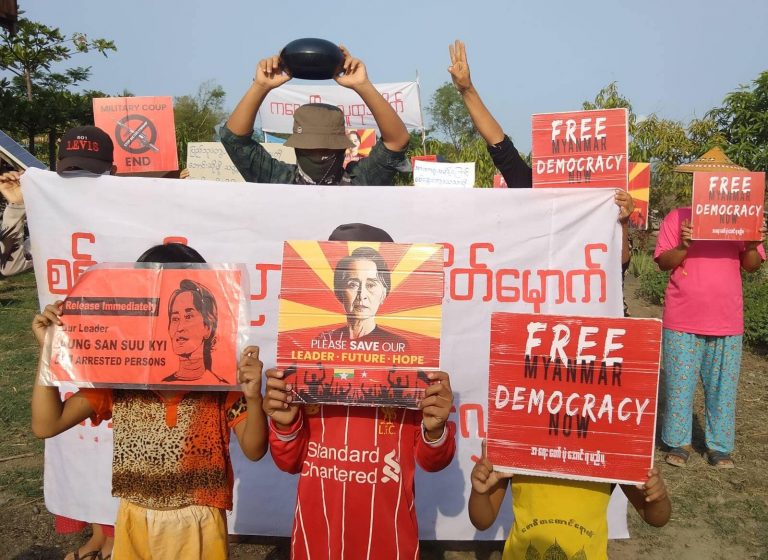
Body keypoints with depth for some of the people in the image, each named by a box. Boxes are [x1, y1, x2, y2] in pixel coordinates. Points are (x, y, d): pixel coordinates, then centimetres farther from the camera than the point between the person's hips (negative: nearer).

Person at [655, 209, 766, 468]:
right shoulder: (677, 217, 1)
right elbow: (663, 262, -2)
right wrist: (684, 246, -21)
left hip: (727, 321, 2)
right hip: (683, 320, -2)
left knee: (723, 386, 9)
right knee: (679, 384, 6)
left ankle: (719, 446, 22)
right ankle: (678, 443, 20)